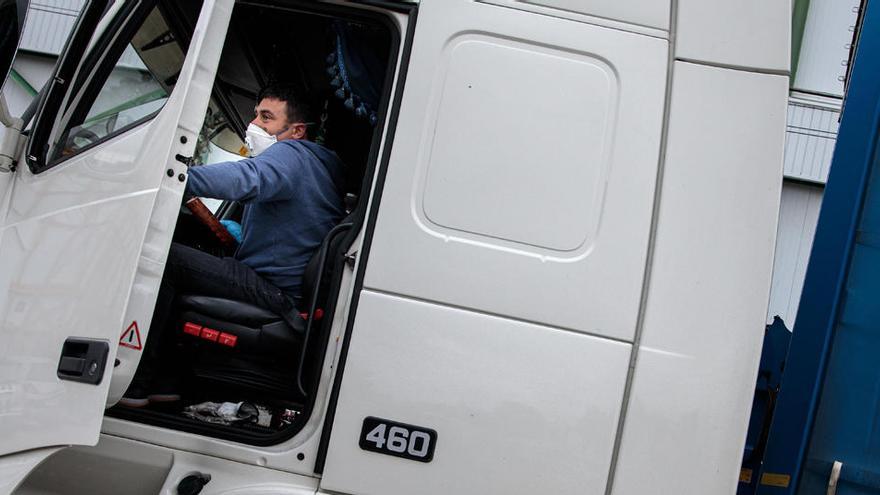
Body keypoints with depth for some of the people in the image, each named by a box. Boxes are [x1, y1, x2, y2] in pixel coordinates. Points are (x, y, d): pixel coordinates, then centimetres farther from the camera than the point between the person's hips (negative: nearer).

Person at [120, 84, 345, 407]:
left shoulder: (289, 154, -9)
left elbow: (247, 178, -33)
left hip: (272, 289, -11)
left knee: (162, 256, -17)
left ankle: (134, 382, -17)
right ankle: (163, 380, 12)